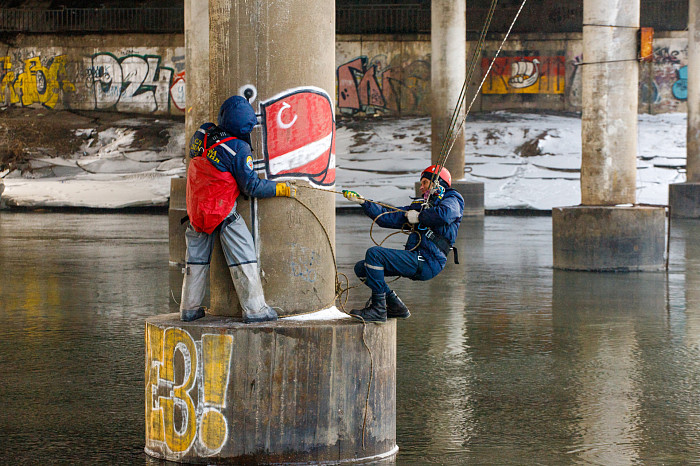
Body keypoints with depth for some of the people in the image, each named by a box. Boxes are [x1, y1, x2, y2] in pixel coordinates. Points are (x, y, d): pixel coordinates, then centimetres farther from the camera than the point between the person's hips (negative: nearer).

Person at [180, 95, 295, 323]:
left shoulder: (202, 133, -3)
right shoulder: (239, 149, -20)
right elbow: (251, 186, -13)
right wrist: (283, 190, -3)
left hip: (196, 208, 6)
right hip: (224, 211, -6)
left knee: (197, 257, 16)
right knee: (243, 256, 1)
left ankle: (189, 308, 22)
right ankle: (254, 309, 0)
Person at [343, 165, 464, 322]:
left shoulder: (453, 199, 4)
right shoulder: (420, 204, 28)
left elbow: (444, 215, -22)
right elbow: (388, 218, 24)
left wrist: (418, 217, -9)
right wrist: (363, 202, 16)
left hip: (427, 262, -9)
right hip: (416, 260, 9)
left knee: (374, 253, -22)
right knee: (361, 268, 6)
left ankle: (378, 310, -20)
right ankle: (396, 307, 8)